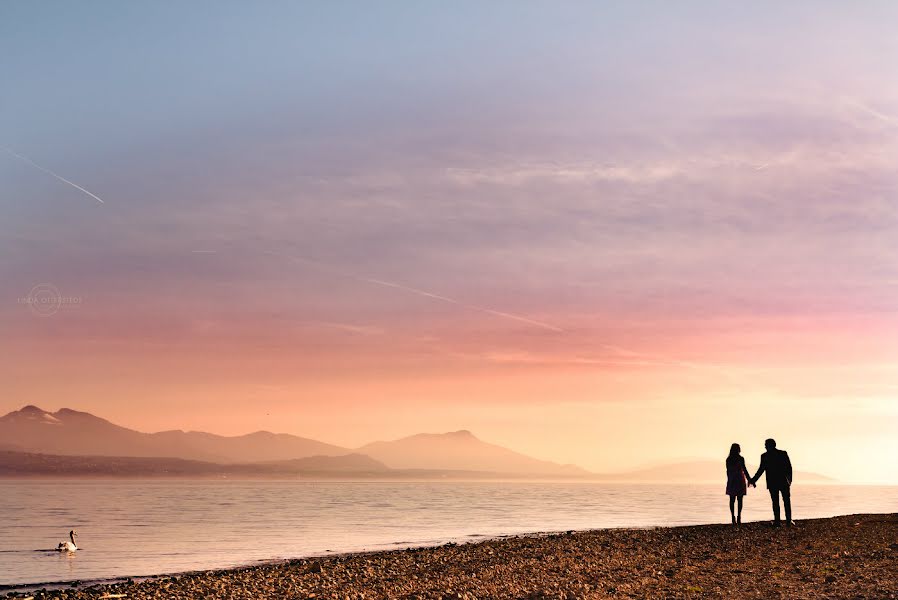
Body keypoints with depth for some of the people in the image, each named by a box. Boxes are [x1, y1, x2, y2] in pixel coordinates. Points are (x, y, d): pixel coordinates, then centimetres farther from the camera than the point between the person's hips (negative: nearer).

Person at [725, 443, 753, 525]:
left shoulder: (728, 459, 3)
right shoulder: (740, 459, -7)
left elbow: (728, 471, 6)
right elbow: (744, 470, -8)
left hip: (731, 481, 3)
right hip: (739, 480, -3)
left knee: (732, 500, 6)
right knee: (739, 500, 2)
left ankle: (733, 518, 0)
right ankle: (739, 517, -6)